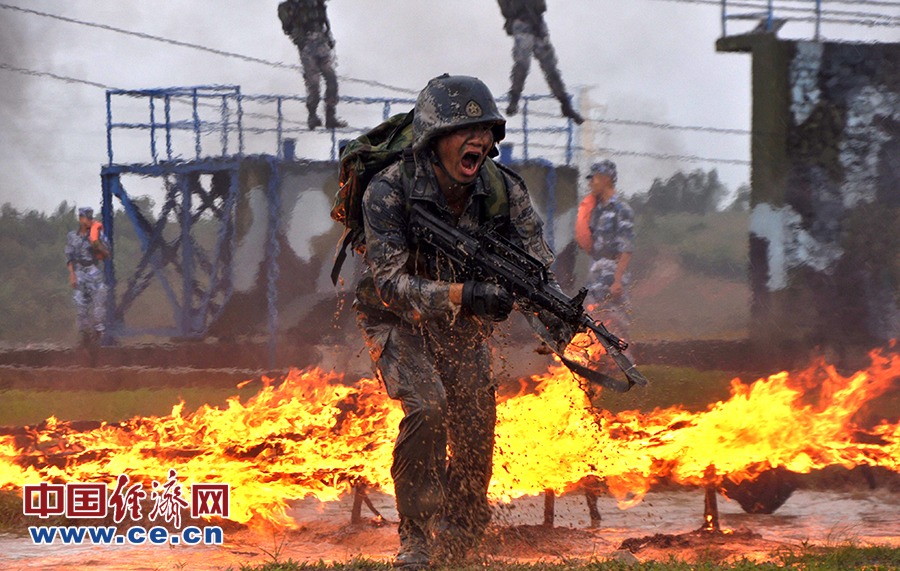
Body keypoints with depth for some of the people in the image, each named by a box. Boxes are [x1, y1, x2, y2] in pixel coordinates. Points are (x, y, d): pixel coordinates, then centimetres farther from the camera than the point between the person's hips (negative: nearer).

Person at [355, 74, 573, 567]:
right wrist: (461, 294, -48)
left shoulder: (503, 190, -16)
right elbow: (390, 283, -32)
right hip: (399, 322, -4)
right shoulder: (389, 193, -27)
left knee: (475, 434, -1)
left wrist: (556, 316, -39)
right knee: (428, 407, -28)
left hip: (464, 326, 4)